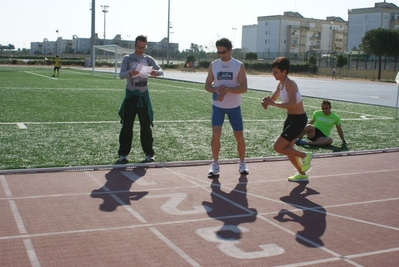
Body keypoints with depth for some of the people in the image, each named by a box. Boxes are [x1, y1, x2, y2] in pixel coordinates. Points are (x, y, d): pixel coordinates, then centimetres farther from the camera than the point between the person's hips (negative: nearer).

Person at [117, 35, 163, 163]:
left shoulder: (148, 59, 5)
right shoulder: (127, 58, -2)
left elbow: (161, 70, -6)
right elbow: (121, 75, -13)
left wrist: (156, 72, -31)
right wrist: (129, 73, -36)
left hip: (144, 95, 2)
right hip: (131, 95, -2)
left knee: (146, 126, 6)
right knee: (127, 126, 0)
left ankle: (149, 153, 13)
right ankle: (123, 154, 6)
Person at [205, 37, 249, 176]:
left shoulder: (239, 65, -6)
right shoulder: (213, 65, 1)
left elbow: (244, 88, -13)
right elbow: (207, 85, 4)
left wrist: (228, 89, -28)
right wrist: (216, 90, -18)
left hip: (234, 107, 0)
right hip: (217, 106, 1)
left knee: (239, 136, 6)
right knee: (215, 134, -12)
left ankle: (242, 163, 25)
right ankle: (215, 164, 3)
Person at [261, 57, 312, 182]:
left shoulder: (290, 84, -24)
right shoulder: (280, 84, 3)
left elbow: (293, 104, -36)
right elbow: (273, 98, 13)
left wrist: (273, 104, -32)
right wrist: (267, 102, -10)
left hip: (299, 120, -9)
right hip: (290, 118, 9)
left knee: (278, 147, -11)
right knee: (288, 149, 16)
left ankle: (304, 156, 8)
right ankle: (302, 174, 32)